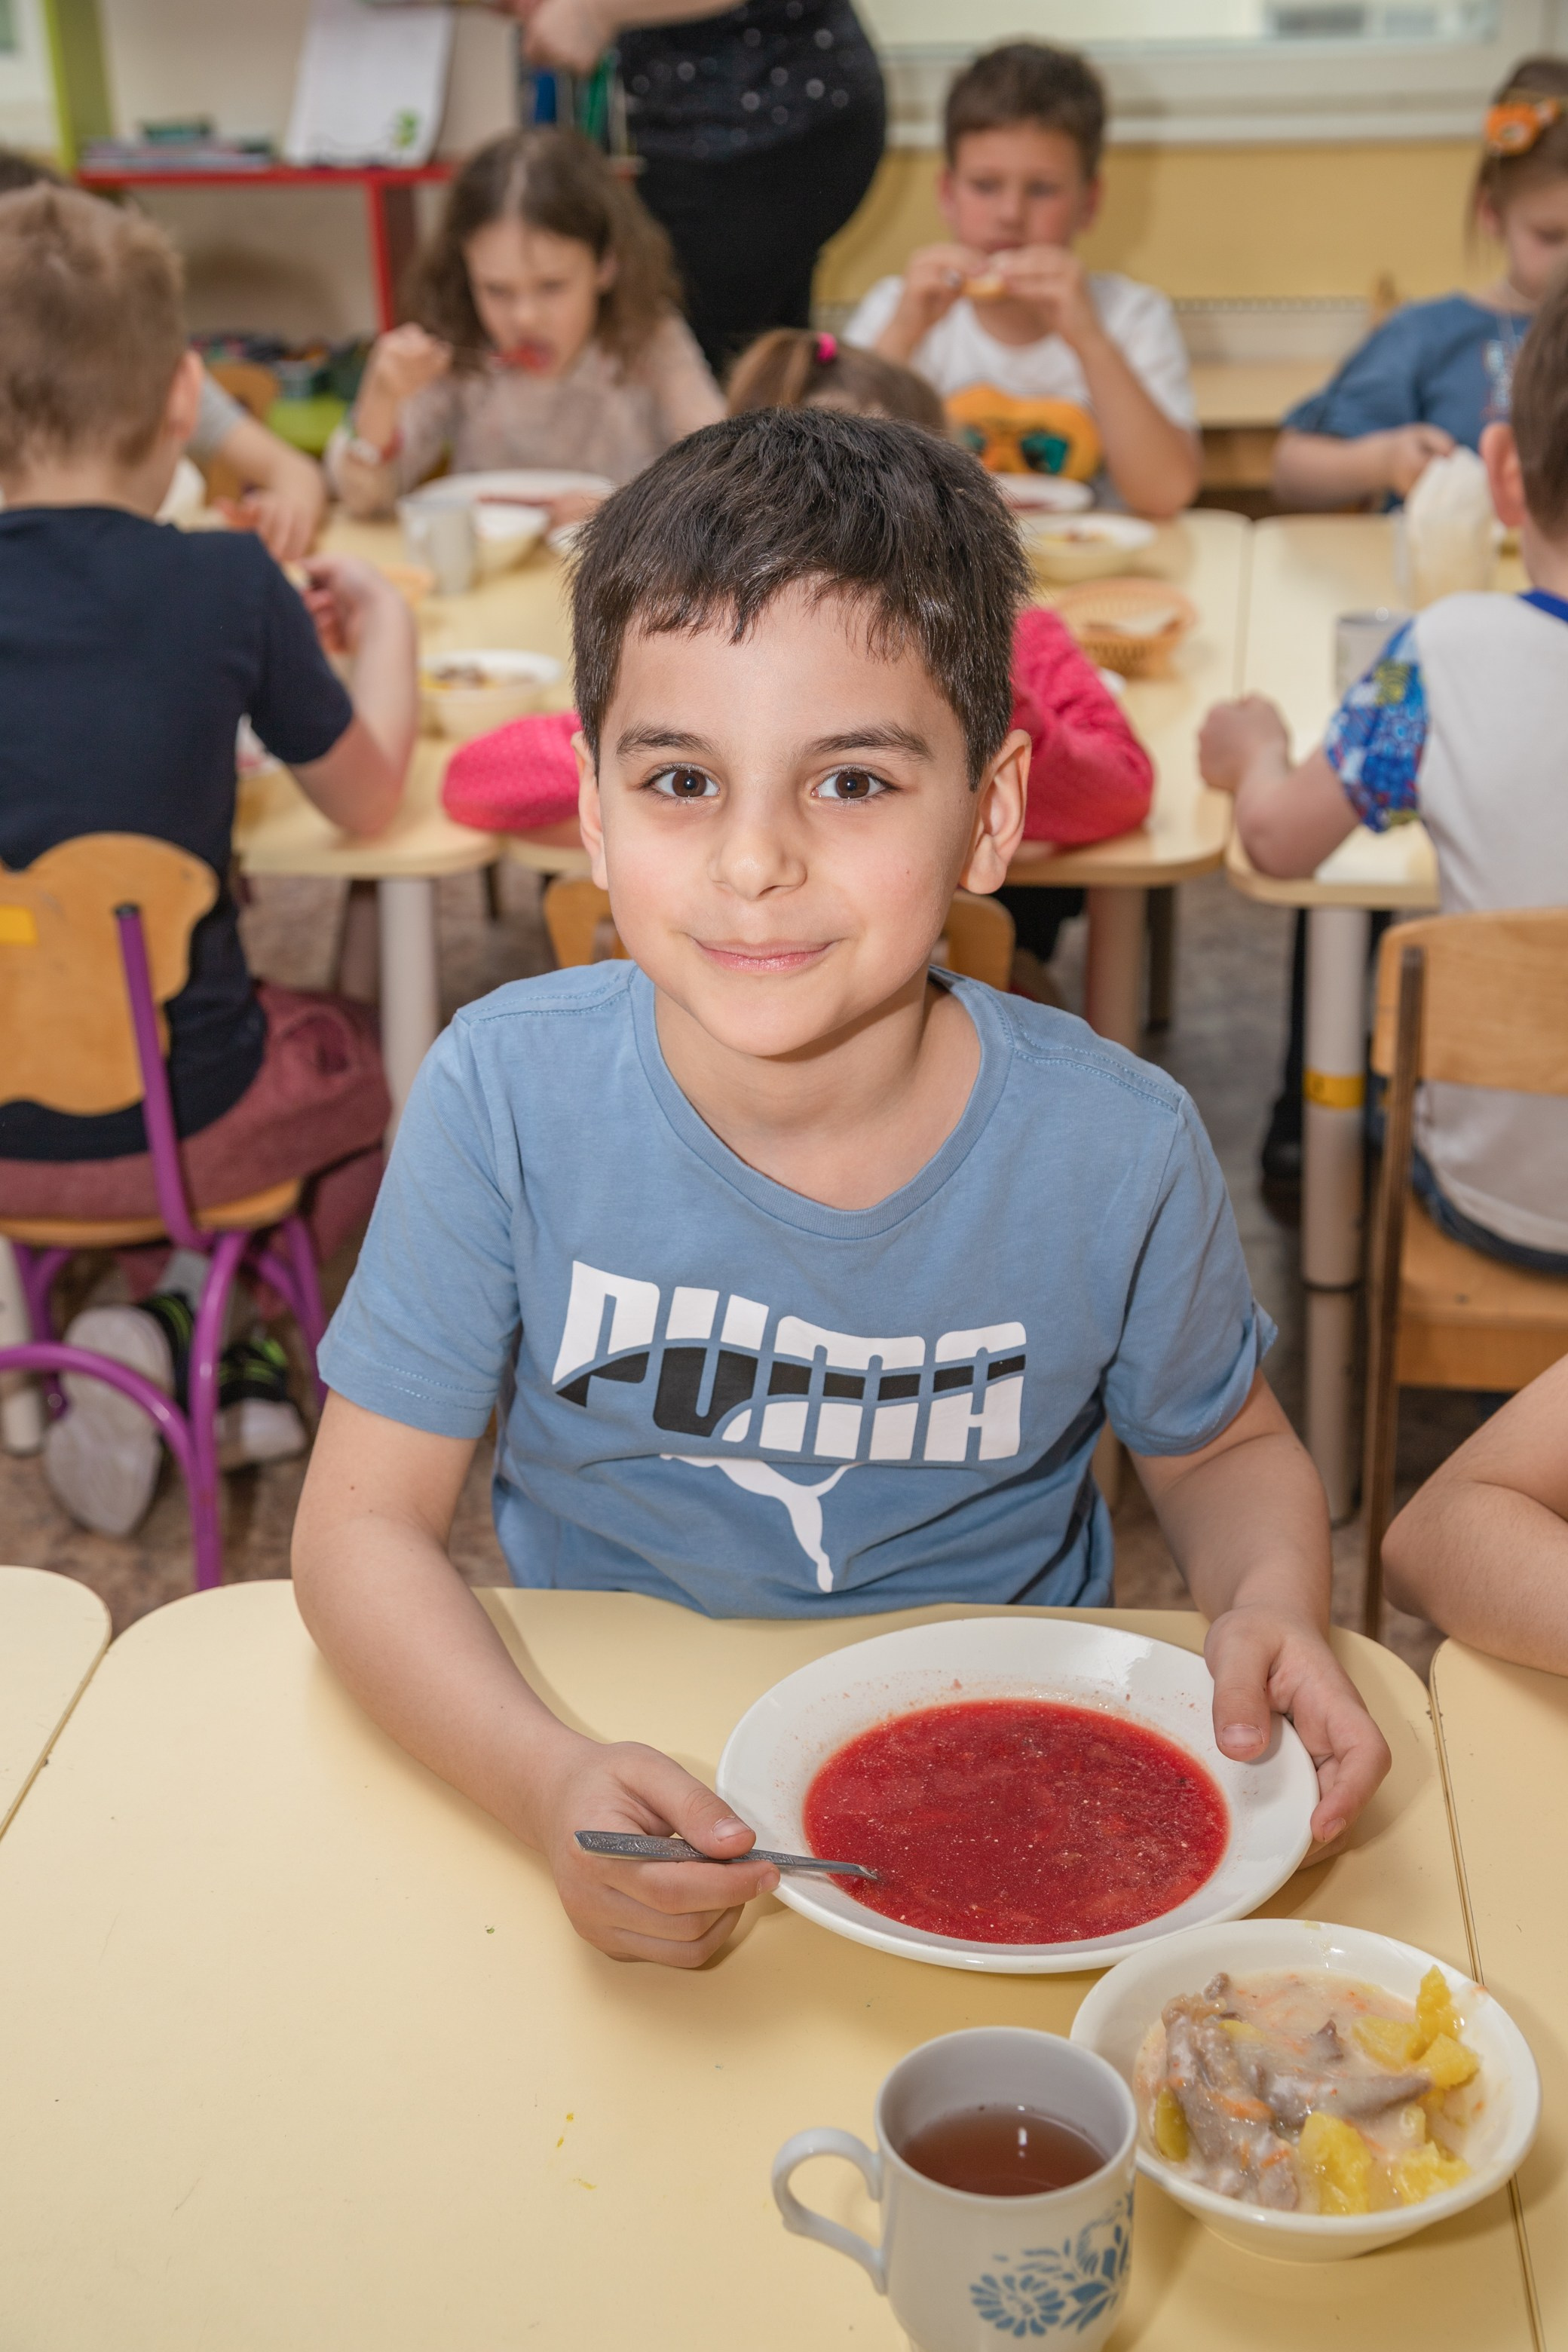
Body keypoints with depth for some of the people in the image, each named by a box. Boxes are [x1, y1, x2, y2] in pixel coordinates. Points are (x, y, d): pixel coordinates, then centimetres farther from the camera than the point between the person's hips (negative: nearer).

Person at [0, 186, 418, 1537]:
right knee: (368, 1062, 28)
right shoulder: (227, 587, -14)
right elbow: (369, 804, 1)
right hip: (175, 1122, -3)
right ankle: (190, 1327, 6)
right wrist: (382, 622, 17)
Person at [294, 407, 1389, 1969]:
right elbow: (364, 1521, -12)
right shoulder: (507, 1097, -17)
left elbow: (1227, 1448, 4)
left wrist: (1270, 1609, -18)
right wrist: (551, 1784, -30)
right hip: (612, 1758, 1)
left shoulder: (1115, 1153, -16)